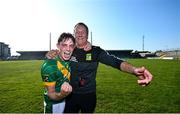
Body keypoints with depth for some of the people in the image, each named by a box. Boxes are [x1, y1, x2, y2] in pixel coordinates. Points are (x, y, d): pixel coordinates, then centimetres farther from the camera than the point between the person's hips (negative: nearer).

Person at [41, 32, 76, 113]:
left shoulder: (70, 58, -15)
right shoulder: (49, 66, -31)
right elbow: (51, 94, -23)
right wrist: (62, 94, -46)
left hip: (67, 99, 6)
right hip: (53, 103, -5)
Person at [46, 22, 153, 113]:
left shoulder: (96, 51, -11)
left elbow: (114, 61, -25)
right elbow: (53, 54, 8)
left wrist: (135, 70, -43)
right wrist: (50, 54, -18)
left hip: (89, 95, -1)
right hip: (71, 95, 1)